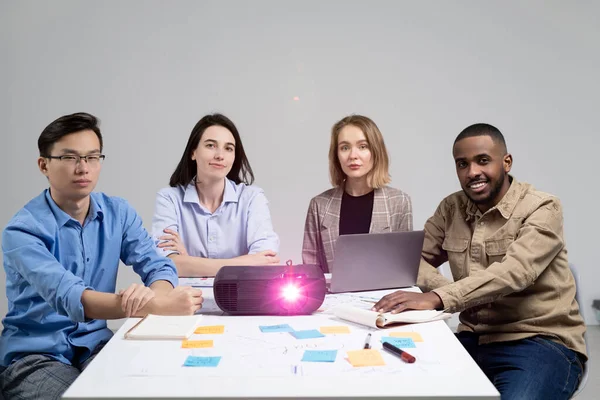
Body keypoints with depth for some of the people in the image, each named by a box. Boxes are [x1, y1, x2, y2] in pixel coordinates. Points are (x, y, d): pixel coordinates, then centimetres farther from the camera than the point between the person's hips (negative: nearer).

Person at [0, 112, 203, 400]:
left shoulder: (119, 213, 0)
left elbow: (160, 266, -9)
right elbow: (67, 297, -31)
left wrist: (153, 293, -35)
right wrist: (159, 306, -43)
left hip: (95, 343, 4)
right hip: (35, 353, -3)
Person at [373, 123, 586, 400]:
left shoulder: (541, 209, -9)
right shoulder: (451, 209, 8)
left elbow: (514, 272, -25)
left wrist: (438, 298, -38)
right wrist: (450, 292, -15)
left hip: (541, 342, -4)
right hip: (473, 341, 4)